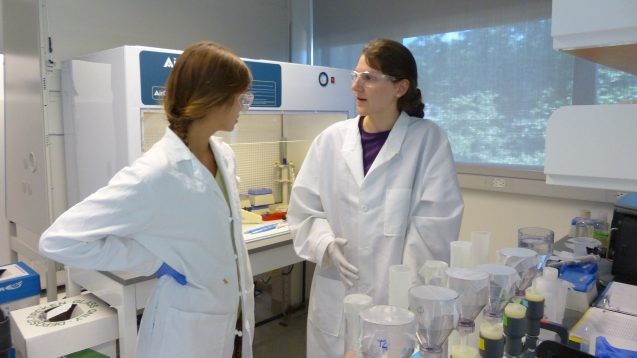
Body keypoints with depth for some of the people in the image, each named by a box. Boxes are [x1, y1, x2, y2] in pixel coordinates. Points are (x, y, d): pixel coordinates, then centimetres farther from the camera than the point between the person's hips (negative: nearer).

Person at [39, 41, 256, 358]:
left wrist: (242, 297, 13)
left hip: (228, 315, 7)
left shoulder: (225, 155, -2)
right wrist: (155, 263, -20)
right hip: (186, 328, -6)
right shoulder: (155, 174, -26)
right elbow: (58, 240, -24)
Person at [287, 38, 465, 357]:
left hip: (401, 296, -2)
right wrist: (327, 245, -12)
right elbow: (303, 209, 5)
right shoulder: (331, 139, 1)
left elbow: (436, 223, -10)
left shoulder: (429, 140, -6)